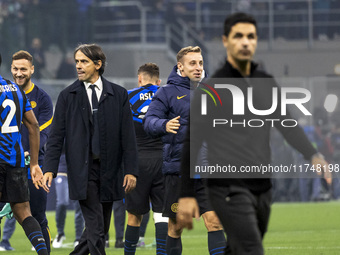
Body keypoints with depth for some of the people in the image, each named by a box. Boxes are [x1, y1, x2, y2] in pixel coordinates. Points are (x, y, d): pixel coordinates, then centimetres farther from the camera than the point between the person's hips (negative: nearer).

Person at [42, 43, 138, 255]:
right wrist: (50, 168, -6)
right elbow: (57, 135, 4)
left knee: (102, 227, 6)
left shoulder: (119, 95, 6)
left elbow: (128, 135, 5)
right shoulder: (68, 96, 5)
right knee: (95, 226, -11)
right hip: (83, 170, -2)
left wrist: (131, 170, -2)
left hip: (109, 171, 2)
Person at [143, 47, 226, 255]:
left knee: (214, 220, -10)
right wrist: (164, 125, -32)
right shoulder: (167, 92, 0)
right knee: (176, 227, 4)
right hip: (178, 169, -3)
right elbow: (150, 121, -12)